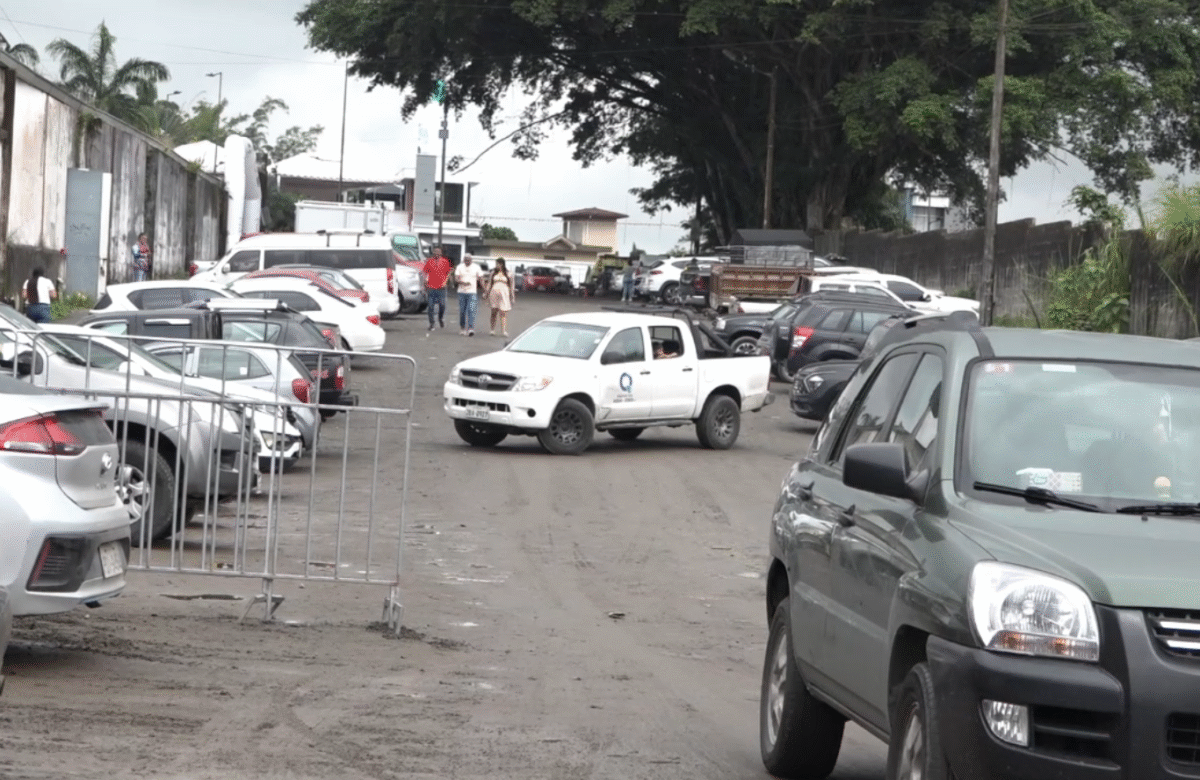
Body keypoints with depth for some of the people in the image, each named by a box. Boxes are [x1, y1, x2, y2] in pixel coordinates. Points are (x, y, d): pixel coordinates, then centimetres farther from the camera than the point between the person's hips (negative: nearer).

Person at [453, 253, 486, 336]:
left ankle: (470, 329, -19)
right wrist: (463, 283, -21)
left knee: (471, 311, -13)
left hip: (472, 292, -2)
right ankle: (462, 328, 18)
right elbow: (456, 280, -2)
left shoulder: (476, 268, 4)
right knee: (462, 311, 5)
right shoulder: (460, 267, 5)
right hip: (462, 292, 2)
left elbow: (481, 279, 8)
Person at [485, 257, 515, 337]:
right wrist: (487, 294, 10)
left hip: (504, 294, -2)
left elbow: (511, 286, 8)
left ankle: (504, 331, -11)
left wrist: (512, 297, 6)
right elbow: (489, 284, 15)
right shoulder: (493, 273, 11)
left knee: (503, 313, -8)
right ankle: (492, 330, 7)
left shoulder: (508, 274, 5)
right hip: (494, 294, 2)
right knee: (494, 312, 2)